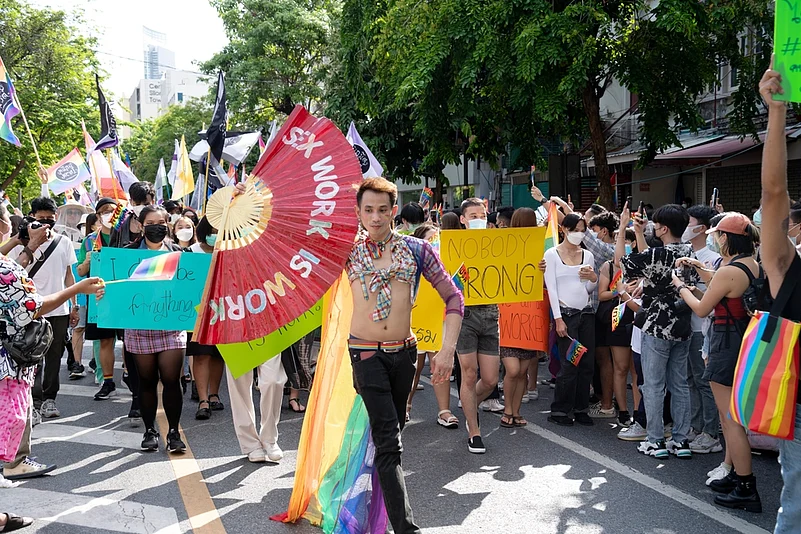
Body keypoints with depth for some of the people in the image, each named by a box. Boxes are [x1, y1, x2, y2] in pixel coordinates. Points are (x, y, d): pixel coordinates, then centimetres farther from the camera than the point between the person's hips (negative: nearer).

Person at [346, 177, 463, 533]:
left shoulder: (416, 249, 2)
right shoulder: (349, 252, 2)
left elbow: (453, 297, 2)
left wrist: (447, 350, -6)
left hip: (404, 353, 2)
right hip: (366, 354, -2)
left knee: (389, 431, 17)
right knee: (389, 442, -8)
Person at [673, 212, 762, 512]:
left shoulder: (728, 271, -21)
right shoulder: (755, 266, 6)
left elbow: (701, 309, -11)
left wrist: (681, 287, 5)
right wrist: (700, 270, 20)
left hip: (727, 343, -9)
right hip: (747, 340, 9)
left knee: (730, 418, -3)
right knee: (732, 414, 19)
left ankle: (746, 489, 1)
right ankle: (735, 474, 28)